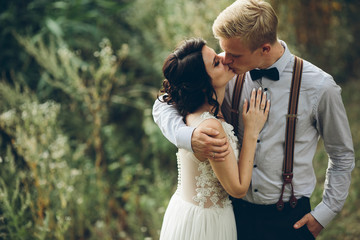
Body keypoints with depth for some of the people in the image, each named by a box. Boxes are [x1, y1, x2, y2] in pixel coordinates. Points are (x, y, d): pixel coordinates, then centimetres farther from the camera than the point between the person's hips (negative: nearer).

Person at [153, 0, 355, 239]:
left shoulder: (319, 87, -14)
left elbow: (343, 156, 1)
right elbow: (164, 105, -3)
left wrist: (324, 214, -2)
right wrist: (189, 136, -24)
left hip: (289, 218, -2)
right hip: (234, 209, 2)